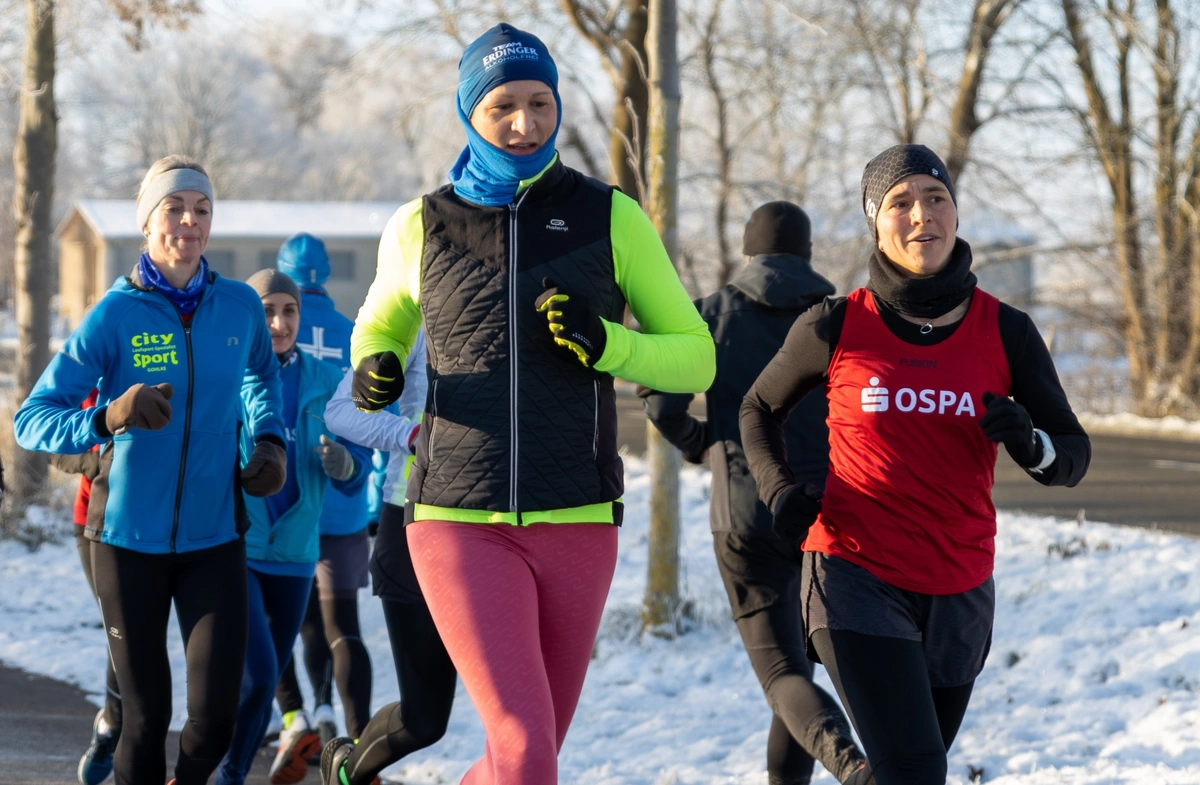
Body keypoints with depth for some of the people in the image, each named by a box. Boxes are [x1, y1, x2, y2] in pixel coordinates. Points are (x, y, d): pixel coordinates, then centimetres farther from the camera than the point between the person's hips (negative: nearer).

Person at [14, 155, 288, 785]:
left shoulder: (240, 306, -1)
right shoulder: (115, 315, -10)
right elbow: (30, 421, -16)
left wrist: (269, 438, 7)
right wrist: (107, 419, -34)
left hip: (214, 537, 2)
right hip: (130, 537, -2)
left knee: (215, 715, -8)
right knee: (146, 717, 4)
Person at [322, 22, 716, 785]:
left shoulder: (610, 218, 2)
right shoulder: (422, 226, 5)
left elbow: (695, 358, 4)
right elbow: (379, 328, 24)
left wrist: (603, 342, -15)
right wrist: (373, 370, 0)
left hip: (576, 523, 2)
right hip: (461, 522, -2)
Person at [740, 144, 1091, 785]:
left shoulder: (1005, 332, -1)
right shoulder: (836, 327, -4)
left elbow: (1073, 455, 3)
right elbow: (760, 409, 14)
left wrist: (1032, 446, -20)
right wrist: (778, 488, -4)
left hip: (959, 593, 4)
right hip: (858, 581, -3)